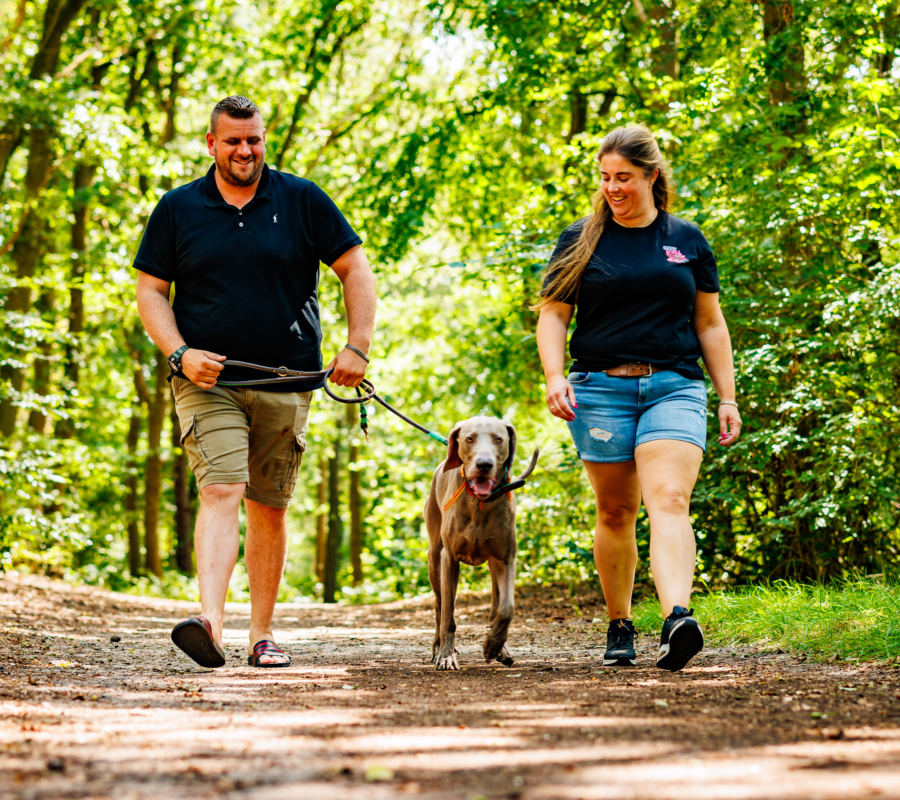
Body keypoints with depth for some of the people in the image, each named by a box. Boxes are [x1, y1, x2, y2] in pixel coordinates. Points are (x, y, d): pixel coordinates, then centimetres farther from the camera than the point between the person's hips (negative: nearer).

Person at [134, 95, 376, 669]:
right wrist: (180, 353, -8)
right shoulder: (178, 209, 6)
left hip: (286, 384, 1)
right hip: (209, 381, -1)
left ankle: (263, 634, 16)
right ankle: (211, 624, -32)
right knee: (221, 491, -19)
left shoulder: (302, 201, 4)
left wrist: (358, 347, -3)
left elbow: (356, 269, 6)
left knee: (270, 507, 6)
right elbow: (151, 290, 7)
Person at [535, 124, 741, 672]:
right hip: (601, 388, 1)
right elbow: (553, 315, 7)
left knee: (669, 501, -19)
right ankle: (620, 629, 19)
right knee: (615, 512, 5)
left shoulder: (688, 241, 12)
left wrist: (728, 396, 11)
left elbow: (710, 324, 15)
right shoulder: (581, 241, 8)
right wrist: (555, 376, -10)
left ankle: (678, 618, -36)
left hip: (675, 387, -1)